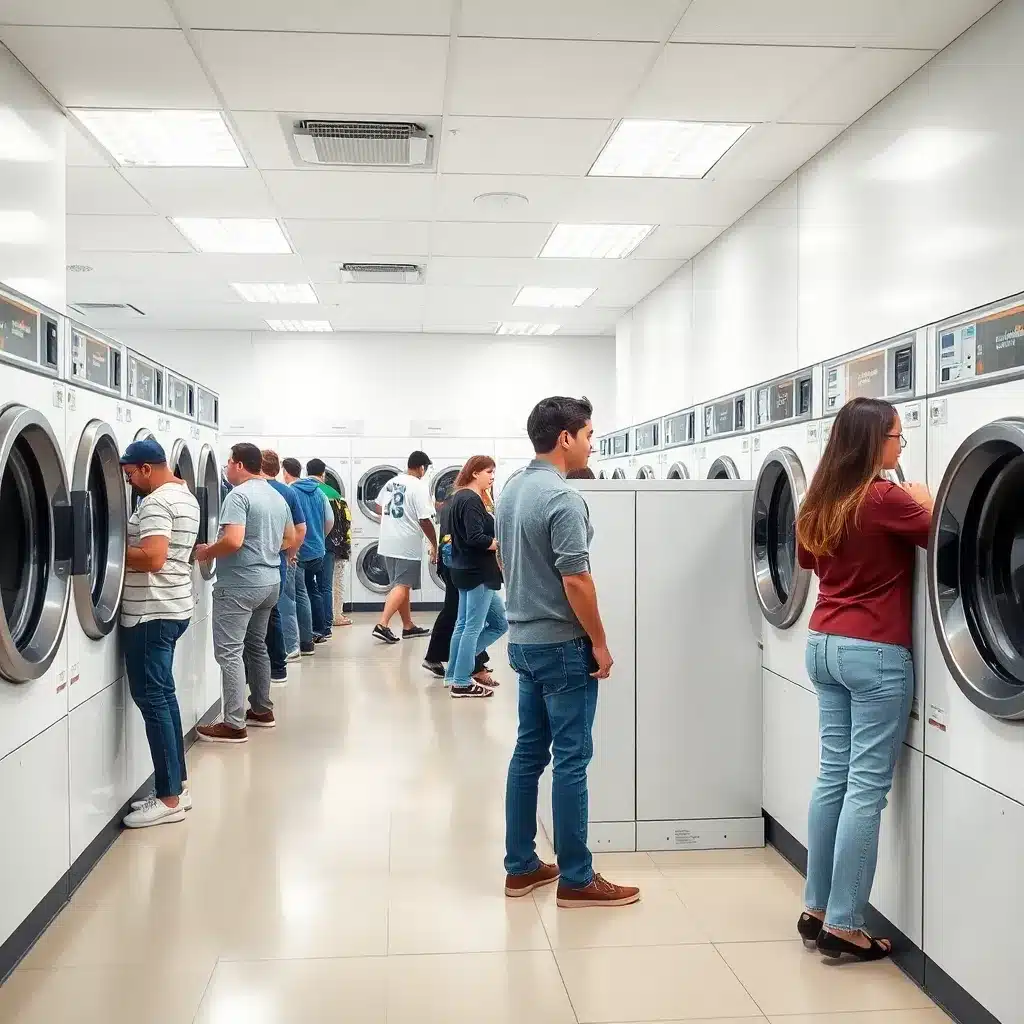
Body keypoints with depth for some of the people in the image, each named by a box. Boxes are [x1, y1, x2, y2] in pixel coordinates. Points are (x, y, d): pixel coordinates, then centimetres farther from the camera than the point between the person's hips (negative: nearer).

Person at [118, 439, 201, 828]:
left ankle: (169, 798, 0)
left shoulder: (156, 502, -17)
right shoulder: (185, 496, 15)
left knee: (151, 697, -5)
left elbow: (152, 558, -28)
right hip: (172, 606, 10)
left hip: (152, 612, -10)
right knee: (162, 694, 15)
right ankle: (177, 784, 21)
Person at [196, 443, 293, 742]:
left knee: (229, 652, -5)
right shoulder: (277, 497, 12)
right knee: (256, 645, 20)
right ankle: (262, 710, 29)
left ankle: (234, 725, -5)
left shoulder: (238, 495, -15)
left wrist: (207, 553, -10)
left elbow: (233, 541, -25)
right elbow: (289, 540, 20)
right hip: (270, 581, 9)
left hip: (239, 583, -9)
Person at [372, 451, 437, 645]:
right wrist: (434, 545, -6)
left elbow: (379, 506, 21)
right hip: (408, 545, -8)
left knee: (402, 585, 16)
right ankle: (382, 625, -18)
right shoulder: (419, 487, -14)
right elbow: (425, 521, -16)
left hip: (388, 543, 8)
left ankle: (408, 626, 24)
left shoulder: (391, 482, 9)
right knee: (401, 586, -6)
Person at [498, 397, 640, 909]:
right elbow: (575, 580, -21)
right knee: (570, 758, -1)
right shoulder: (563, 498, -19)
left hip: (523, 639, 9)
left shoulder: (510, 490, 9)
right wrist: (600, 643, -13)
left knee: (529, 751, 13)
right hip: (562, 644, -9)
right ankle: (576, 878, 7)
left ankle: (520, 866, 20)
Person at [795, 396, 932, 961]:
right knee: (866, 788, -1)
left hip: (824, 646, 8)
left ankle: (817, 909, 21)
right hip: (874, 654, -8)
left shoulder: (820, 500, 7)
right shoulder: (885, 498, -16)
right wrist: (922, 502, 12)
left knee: (834, 776, 14)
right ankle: (842, 925, 5)